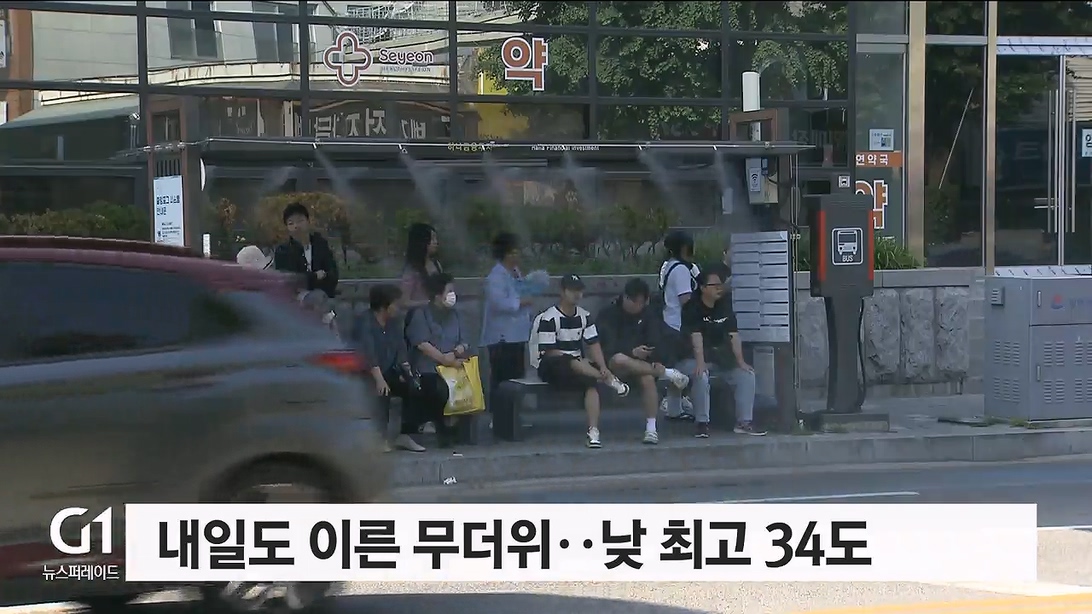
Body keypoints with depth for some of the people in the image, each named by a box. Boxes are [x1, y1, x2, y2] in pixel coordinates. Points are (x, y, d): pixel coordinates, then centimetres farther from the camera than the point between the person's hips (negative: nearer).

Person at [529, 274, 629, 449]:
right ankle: (611, 381, -31)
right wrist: (578, 360, -17)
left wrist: (603, 367, -13)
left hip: (578, 362, 5)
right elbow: (549, 352, -13)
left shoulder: (584, 316, 9)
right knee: (574, 364, -40)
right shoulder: (549, 318, -11)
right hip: (550, 366, -5)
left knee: (591, 383, -28)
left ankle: (593, 432, -36)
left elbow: (593, 344, 3)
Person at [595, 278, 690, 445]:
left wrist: (655, 361, -24)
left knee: (648, 378, -32)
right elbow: (609, 348, -15)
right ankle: (667, 373, -30)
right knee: (620, 359, -39)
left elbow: (654, 343, -3)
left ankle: (651, 428, -32)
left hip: (641, 364, 3)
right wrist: (633, 353, -29)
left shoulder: (647, 316, 10)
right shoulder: (607, 315, -4)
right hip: (612, 364, -3)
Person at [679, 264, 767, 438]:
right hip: (697, 357, -6)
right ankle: (702, 423, -25)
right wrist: (700, 363, -37)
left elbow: (734, 335, -2)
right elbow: (696, 336, -25)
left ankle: (744, 422, -7)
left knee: (747, 375, -12)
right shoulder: (692, 308, -13)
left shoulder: (725, 306, 4)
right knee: (701, 376, -35)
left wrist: (740, 361, -12)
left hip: (722, 356, 6)